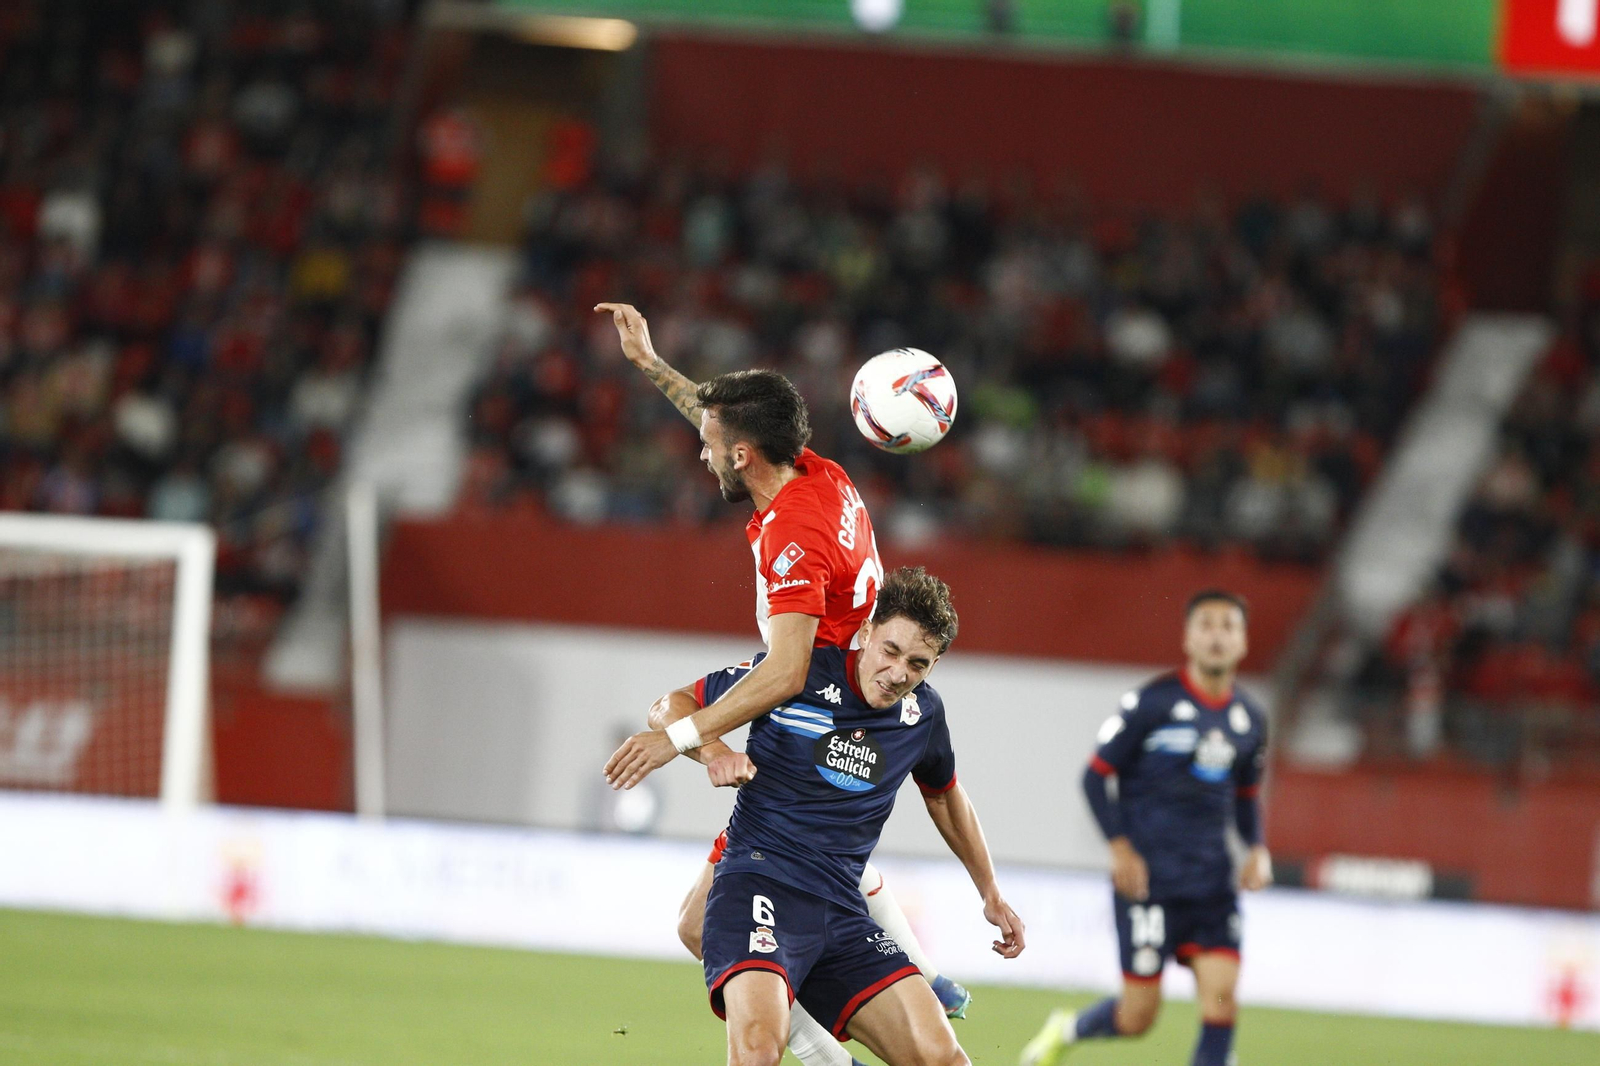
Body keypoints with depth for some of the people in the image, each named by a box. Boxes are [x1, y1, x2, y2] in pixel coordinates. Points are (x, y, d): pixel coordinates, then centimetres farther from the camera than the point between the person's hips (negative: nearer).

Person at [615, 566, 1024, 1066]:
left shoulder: (922, 713, 9)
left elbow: (945, 795, 30)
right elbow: (675, 705, 4)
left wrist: (991, 894, 34)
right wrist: (709, 748, -18)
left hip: (841, 908, 5)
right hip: (760, 884, -5)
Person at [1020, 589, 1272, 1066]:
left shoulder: (1249, 719, 9)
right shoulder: (1153, 703, -8)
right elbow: (1096, 774, -4)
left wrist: (1256, 848, 5)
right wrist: (1119, 847, -13)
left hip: (1211, 882, 5)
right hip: (1148, 878, -5)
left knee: (1221, 998, -10)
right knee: (1137, 1017, -2)